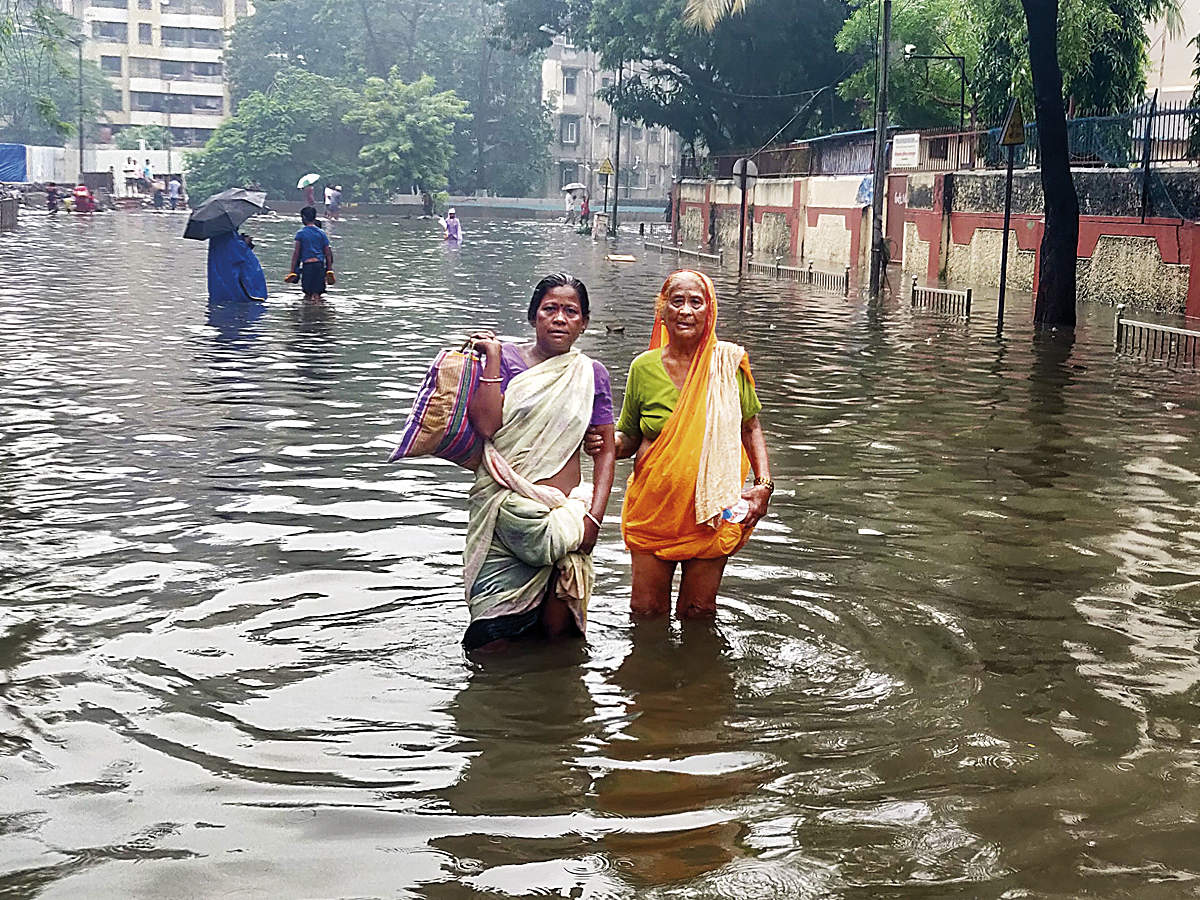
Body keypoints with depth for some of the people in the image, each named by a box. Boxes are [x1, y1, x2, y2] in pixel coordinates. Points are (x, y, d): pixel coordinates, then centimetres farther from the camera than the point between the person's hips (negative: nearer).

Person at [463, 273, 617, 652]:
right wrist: (492, 357, -8)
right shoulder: (507, 359, 4)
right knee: (493, 641, -6)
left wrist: (594, 516, -3)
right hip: (506, 514, -2)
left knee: (559, 630, 1)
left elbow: (606, 451, 9)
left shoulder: (591, 374, 9)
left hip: (564, 515, 2)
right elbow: (486, 425, -11)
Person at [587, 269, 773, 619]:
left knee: (699, 610, 7)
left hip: (712, 509, -1)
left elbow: (751, 427, 7)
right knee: (647, 611, 6)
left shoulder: (728, 361, -3)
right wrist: (604, 443, -13)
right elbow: (629, 438, 9)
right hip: (652, 508, 1)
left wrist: (763, 484, -5)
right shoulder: (644, 367, 0)